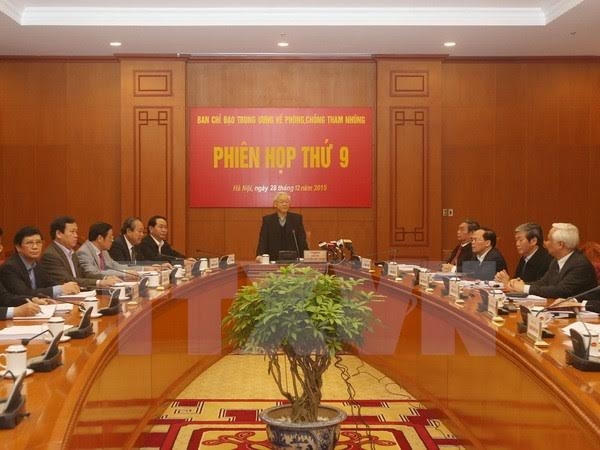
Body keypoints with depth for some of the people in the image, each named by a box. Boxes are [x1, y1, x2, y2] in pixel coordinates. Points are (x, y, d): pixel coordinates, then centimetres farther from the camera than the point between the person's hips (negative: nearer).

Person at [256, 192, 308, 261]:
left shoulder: (297, 218, 8)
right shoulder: (267, 219, 7)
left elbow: (302, 240, 6)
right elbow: (263, 241, 1)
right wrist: (259, 255, -17)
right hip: (273, 260, 0)